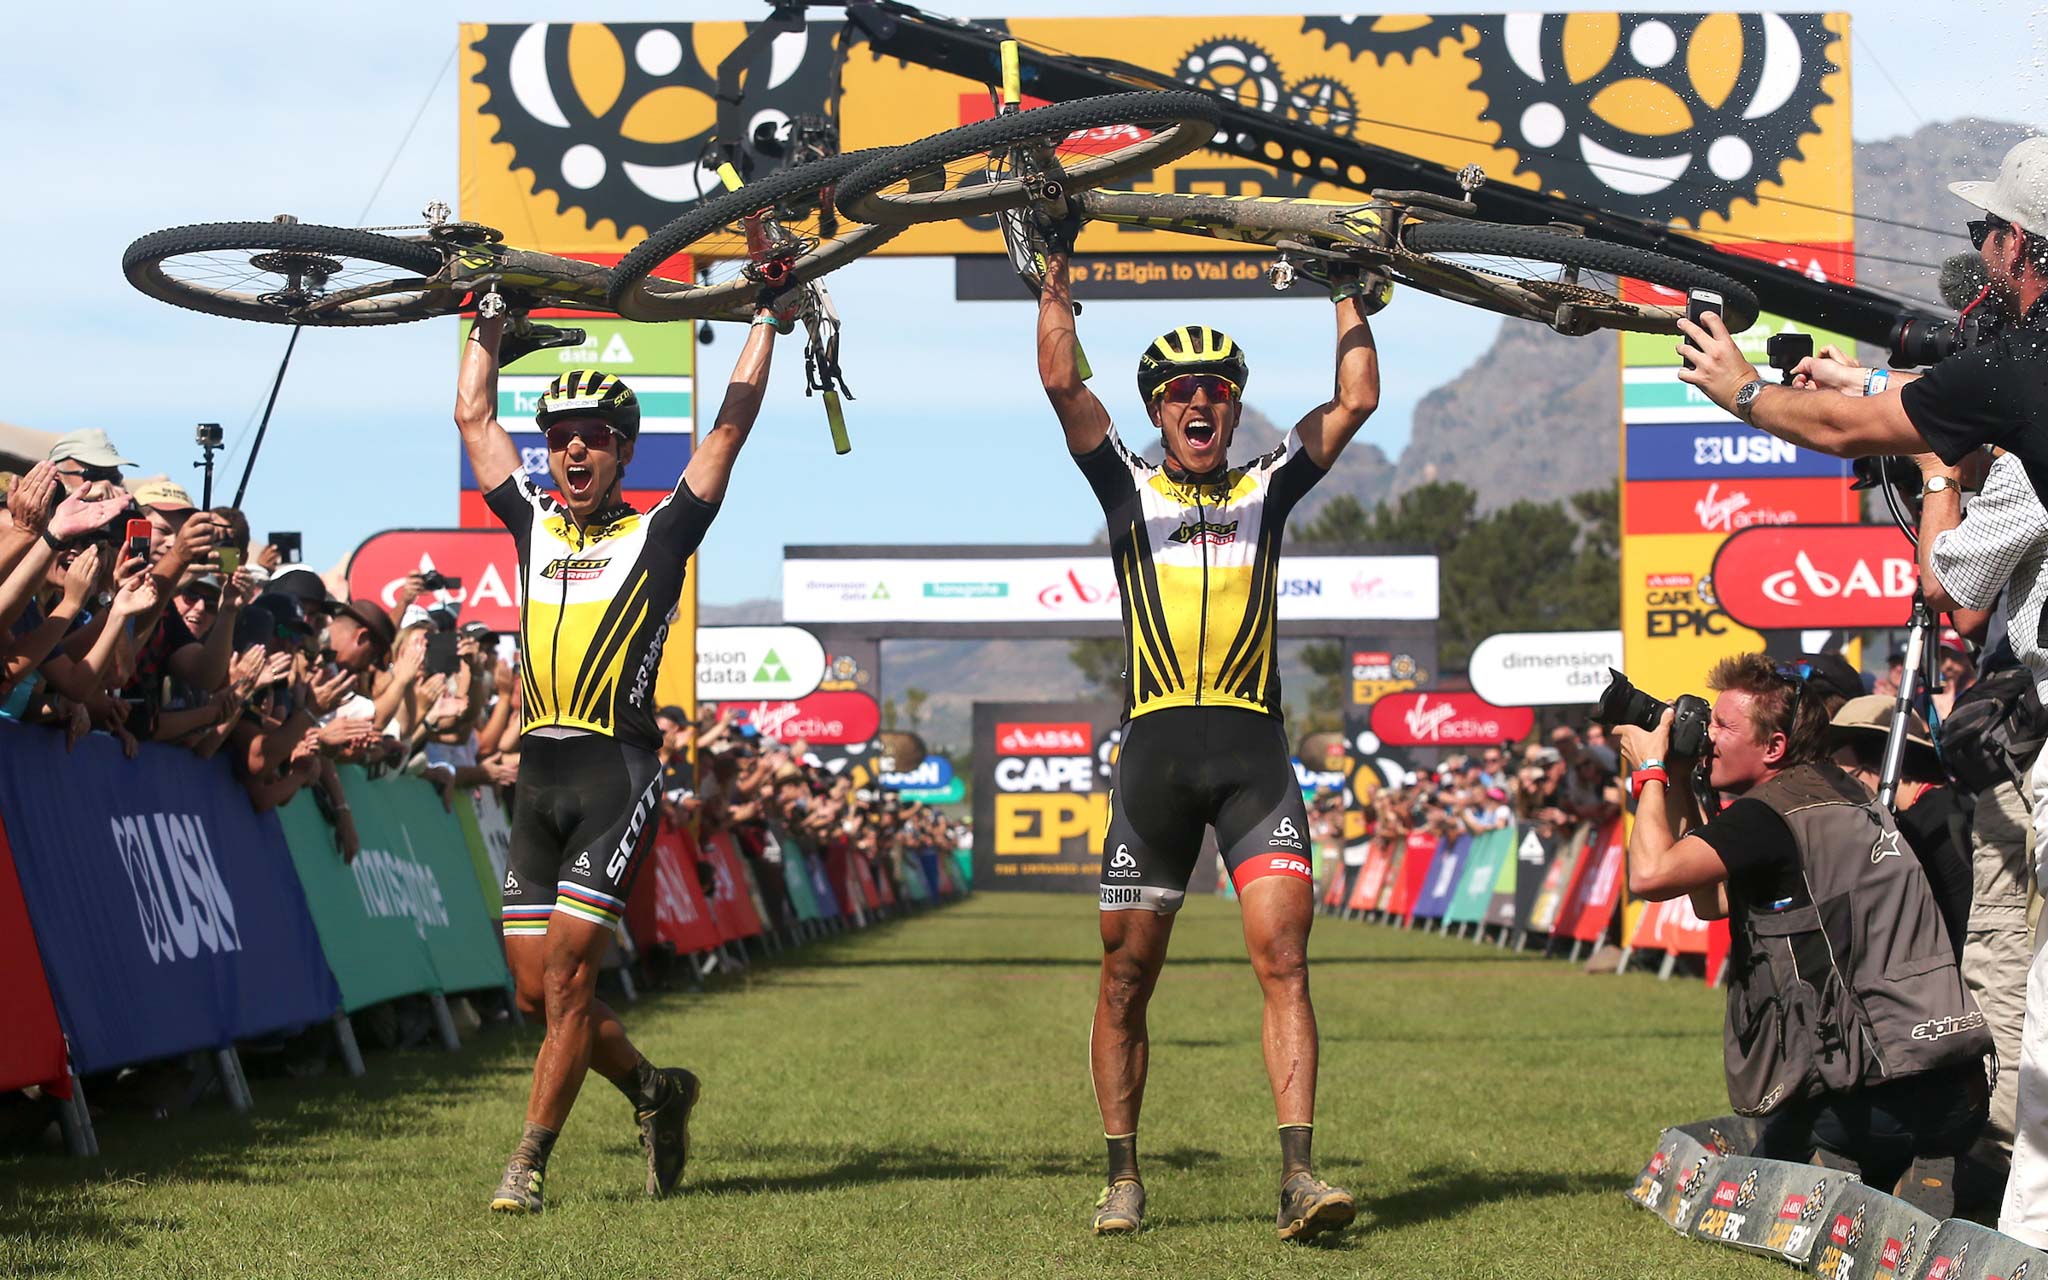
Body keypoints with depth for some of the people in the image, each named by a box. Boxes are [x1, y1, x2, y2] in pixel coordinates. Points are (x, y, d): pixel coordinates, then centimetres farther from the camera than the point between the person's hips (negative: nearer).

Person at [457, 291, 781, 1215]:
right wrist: (492, 319, 28)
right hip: (540, 773, 5)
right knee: (535, 988, 5)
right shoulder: (534, 524, 17)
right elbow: (474, 416, 24)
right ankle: (654, 1090, 27)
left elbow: (732, 424, 6)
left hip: (617, 771, -5)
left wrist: (768, 319, 11)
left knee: (566, 975, -10)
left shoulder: (658, 535, 6)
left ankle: (528, 1164, -5)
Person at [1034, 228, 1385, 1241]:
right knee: (1127, 975, 2)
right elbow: (1062, 383, 6)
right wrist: (1055, 271, 11)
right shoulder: (1130, 489, 14)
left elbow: (1356, 401, 13)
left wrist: (1351, 300, 19)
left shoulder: (1267, 489, 17)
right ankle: (1122, 1177, 13)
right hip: (1155, 749, 0)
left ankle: (1297, 1175, -18)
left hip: (1253, 749, 0)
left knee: (1282, 956, -13)